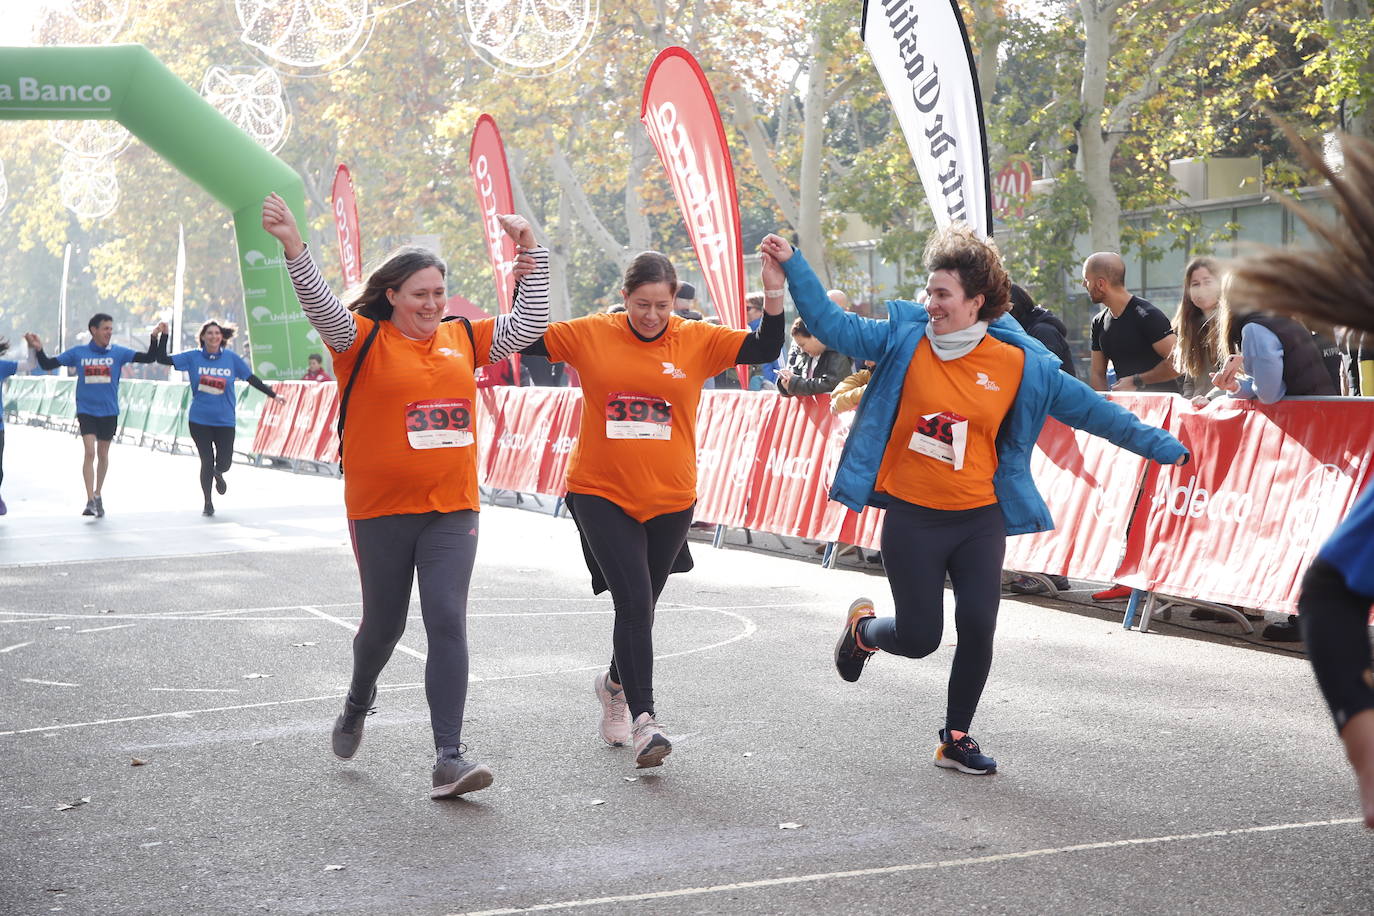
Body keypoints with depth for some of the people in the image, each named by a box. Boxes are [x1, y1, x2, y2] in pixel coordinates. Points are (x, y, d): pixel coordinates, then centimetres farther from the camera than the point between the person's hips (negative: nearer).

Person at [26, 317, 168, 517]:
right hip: (86, 411, -2)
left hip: (109, 412, 2)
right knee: (89, 452, -15)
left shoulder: (118, 352, -2)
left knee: (102, 454, 13)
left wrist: (156, 337, -20)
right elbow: (48, 364, 3)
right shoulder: (78, 352, -2)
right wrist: (38, 349, -14)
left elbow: (149, 358, -7)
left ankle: (98, 495, 30)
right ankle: (90, 501, -14)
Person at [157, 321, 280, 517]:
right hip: (199, 420, -1)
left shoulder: (231, 358, 0)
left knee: (224, 463, -1)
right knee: (207, 462, 1)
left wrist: (272, 394, 6)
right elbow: (163, 359, -1)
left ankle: (218, 474, 39)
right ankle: (208, 504, 21)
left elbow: (252, 379, 7)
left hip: (225, 421, 1)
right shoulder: (193, 357, -1)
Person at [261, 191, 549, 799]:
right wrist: (293, 247, -34)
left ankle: (449, 760, -10)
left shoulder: (463, 338, 9)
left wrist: (529, 251, 10)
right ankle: (357, 705, 46)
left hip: (452, 510, 2)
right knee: (384, 622, 13)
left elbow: (528, 324, 15)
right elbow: (322, 307, -19)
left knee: (448, 623, -9)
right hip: (381, 512, -2)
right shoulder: (365, 339, -3)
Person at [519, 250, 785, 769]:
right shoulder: (590, 335, -2)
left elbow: (767, 348, -8)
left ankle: (615, 684, 45)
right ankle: (643, 719, -13)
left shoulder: (698, 341, -1)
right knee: (633, 603, -15)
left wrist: (773, 291, -20)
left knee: (640, 607, 17)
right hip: (601, 494, -2)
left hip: (669, 499, 2)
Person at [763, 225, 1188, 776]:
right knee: (918, 638, 2)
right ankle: (863, 628, 38)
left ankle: (956, 739, 19)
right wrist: (792, 268, -10)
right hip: (912, 517, -1)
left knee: (978, 630, -3)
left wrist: (1161, 447, 5)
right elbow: (835, 325, -1)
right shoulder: (905, 339, -4)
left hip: (980, 519, 1)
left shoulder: (1020, 364, -4)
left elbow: (1088, 409, 3)